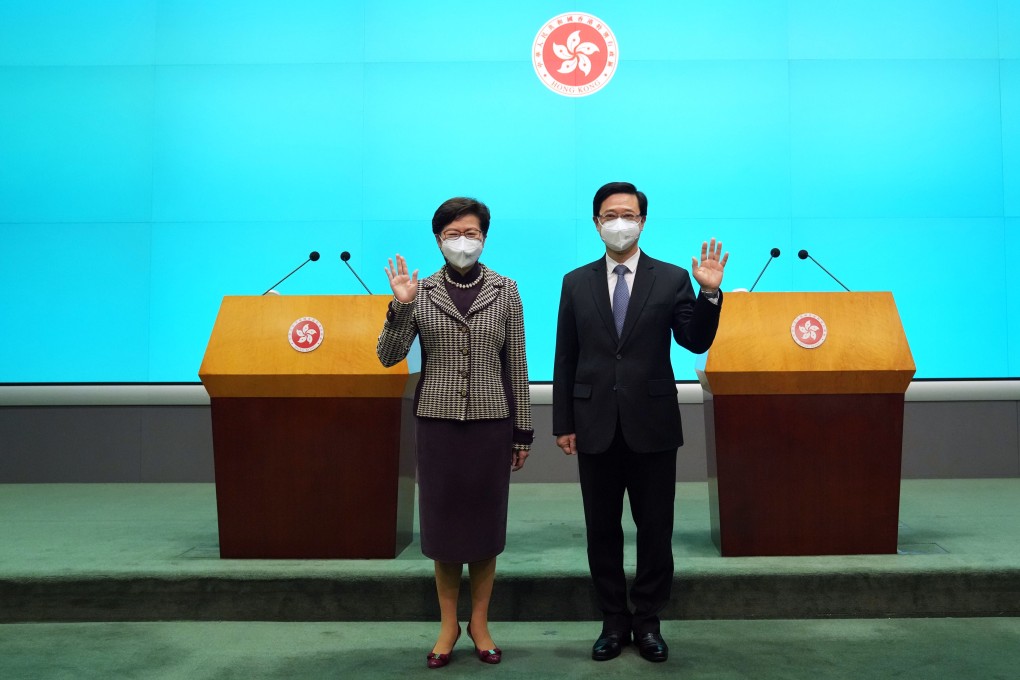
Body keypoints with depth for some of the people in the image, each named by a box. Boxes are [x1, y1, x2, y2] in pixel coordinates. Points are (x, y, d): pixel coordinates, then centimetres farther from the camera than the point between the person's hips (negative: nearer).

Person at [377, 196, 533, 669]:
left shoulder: (505, 292, 1)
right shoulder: (420, 293, 1)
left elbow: (516, 365, 2)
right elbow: (388, 357, -3)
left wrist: (523, 431, 2)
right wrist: (401, 306, -18)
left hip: (491, 422, 0)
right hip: (437, 423, 0)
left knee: (485, 523, 9)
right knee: (443, 523, 9)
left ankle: (479, 622, 27)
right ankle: (448, 623, 27)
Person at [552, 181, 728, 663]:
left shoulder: (672, 278, 1)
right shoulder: (576, 283, 5)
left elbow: (695, 342, -6)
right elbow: (565, 359, 5)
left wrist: (710, 293, -20)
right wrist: (563, 423, 3)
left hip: (652, 424, -1)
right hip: (596, 426, 2)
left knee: (655, 528, 9)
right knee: (602, 529, 11)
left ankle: (647, 620, 27)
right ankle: (614, 621, 27)